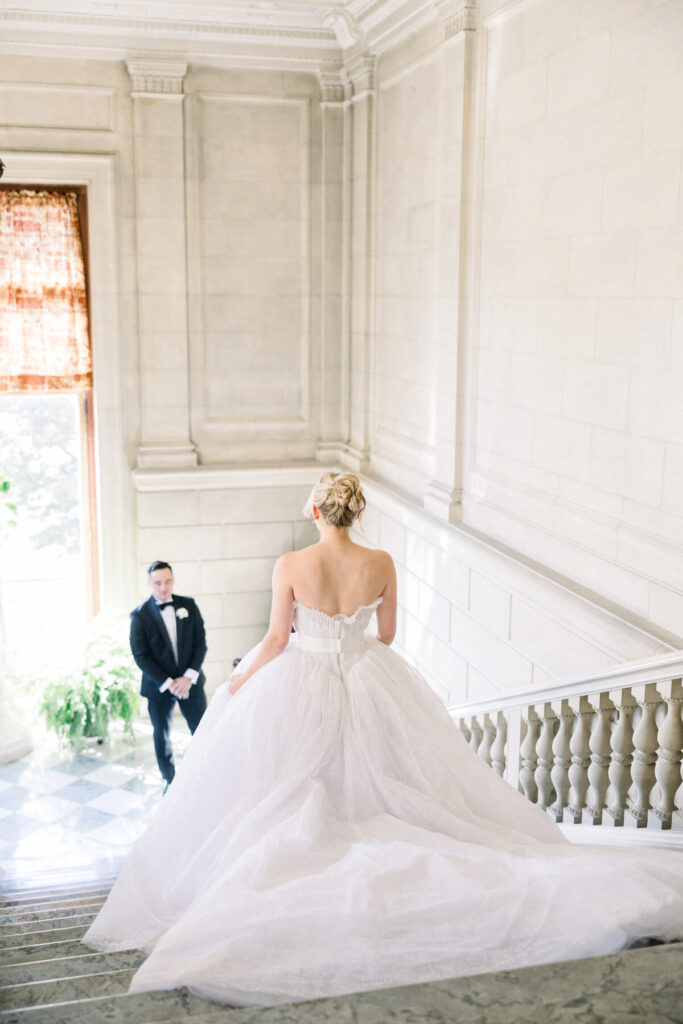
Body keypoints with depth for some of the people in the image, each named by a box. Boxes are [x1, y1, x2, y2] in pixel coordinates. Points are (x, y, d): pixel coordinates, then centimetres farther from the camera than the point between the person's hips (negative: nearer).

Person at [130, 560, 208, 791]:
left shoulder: (188, 605, 0)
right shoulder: (140, 615, -8)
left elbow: (200, 642, -1)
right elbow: (141, 656, -10)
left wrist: (189, 677, -12)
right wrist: (167, 683, -16)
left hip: (190, 682, 2)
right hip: (158, 685, -2)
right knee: (161, 735, 9)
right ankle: (170, 781, 27)